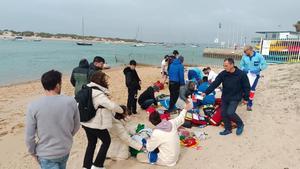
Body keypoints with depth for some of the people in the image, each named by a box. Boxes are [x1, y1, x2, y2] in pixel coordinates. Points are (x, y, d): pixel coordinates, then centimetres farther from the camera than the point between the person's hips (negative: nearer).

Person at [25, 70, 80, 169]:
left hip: (46, 154, -3)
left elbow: (29, 136, -11)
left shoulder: (33, 106, -18)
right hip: (66, 150, 3)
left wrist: (33, 152, 8)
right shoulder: (71, 101, -13)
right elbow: (76, 126, 0)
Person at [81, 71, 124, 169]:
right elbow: (112, 106, -24)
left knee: (91, 143, 21)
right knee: (106, 141, 11)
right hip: (96, 124, -9)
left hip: (86, 122, 9)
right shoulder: (99, 94, -24)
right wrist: (121, 110, -5)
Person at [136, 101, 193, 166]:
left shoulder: (156, 133, -30)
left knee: (139, 156, 0)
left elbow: (149, 148, -15)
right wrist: (185, 109, 24)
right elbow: (180, 118, 7)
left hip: (167, 160, -7)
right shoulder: (172, 123, -15)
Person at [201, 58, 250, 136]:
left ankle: (240, 124, 11)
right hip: (225, 98, 5)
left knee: (230, 113, -17)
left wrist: (246, 98, -2)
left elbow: (246, 87, -4)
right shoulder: (223, 74, -6)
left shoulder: (241, 74, -14)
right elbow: (214, 84, -9)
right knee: (223, 113, 6)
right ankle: (228, 129, 26)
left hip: (235, 98, -5)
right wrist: (206, 92, -18)